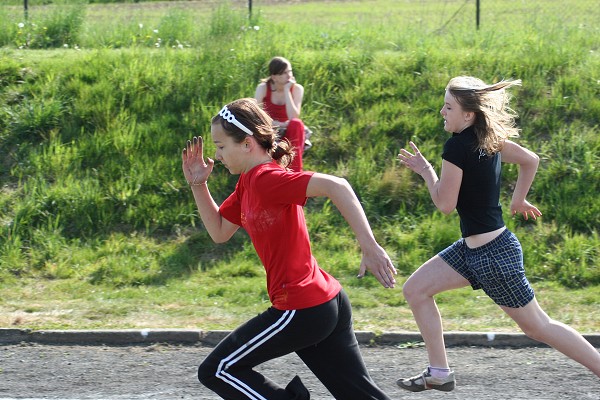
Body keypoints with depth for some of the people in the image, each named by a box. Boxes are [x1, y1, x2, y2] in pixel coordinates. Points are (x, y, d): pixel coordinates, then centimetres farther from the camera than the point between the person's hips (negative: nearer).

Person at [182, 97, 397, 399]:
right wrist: (198, 185, 11)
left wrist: (370, 248, -33)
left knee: (215, 371, 3)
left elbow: (335, 186, -29)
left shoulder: (267, 179, -16)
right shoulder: (248, 183, 12)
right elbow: (219, 232, 24)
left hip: (300, 311, -10)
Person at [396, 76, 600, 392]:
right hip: (473, 248, 10)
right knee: (415, 290, 10)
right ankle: (439, 374, 16)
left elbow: (445, 204, -17)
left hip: (493, 256, -10)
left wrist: (425, 170, -4)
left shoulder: (457, 146, -22)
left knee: (537, 325, 3)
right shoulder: (488, 139, 2)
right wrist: (518, 200, 25)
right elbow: (530, 160, 14)